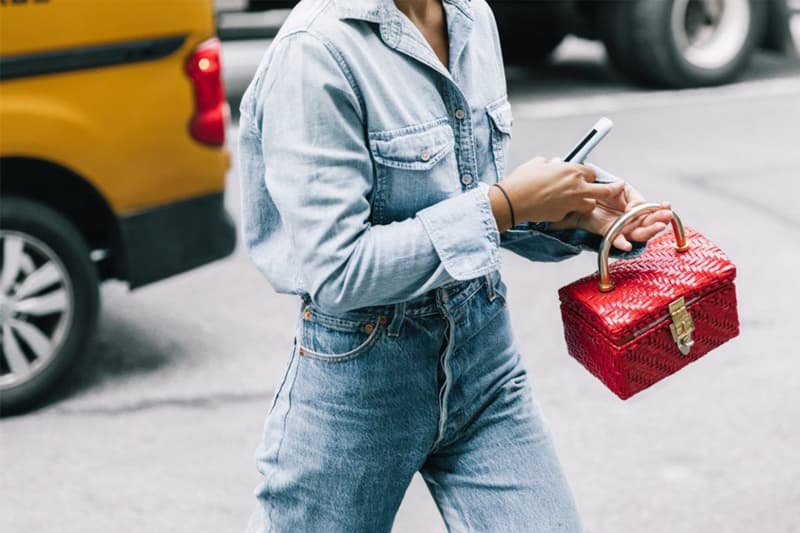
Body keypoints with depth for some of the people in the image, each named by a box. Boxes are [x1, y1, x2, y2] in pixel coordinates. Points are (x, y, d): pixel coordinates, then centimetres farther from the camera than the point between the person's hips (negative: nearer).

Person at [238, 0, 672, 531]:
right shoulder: (317, 48, -22)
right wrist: (504, 204, -22)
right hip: (359, 377, -6)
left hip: (484, 353, 6)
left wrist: (576, 213, -6)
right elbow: (336, 273, -24)